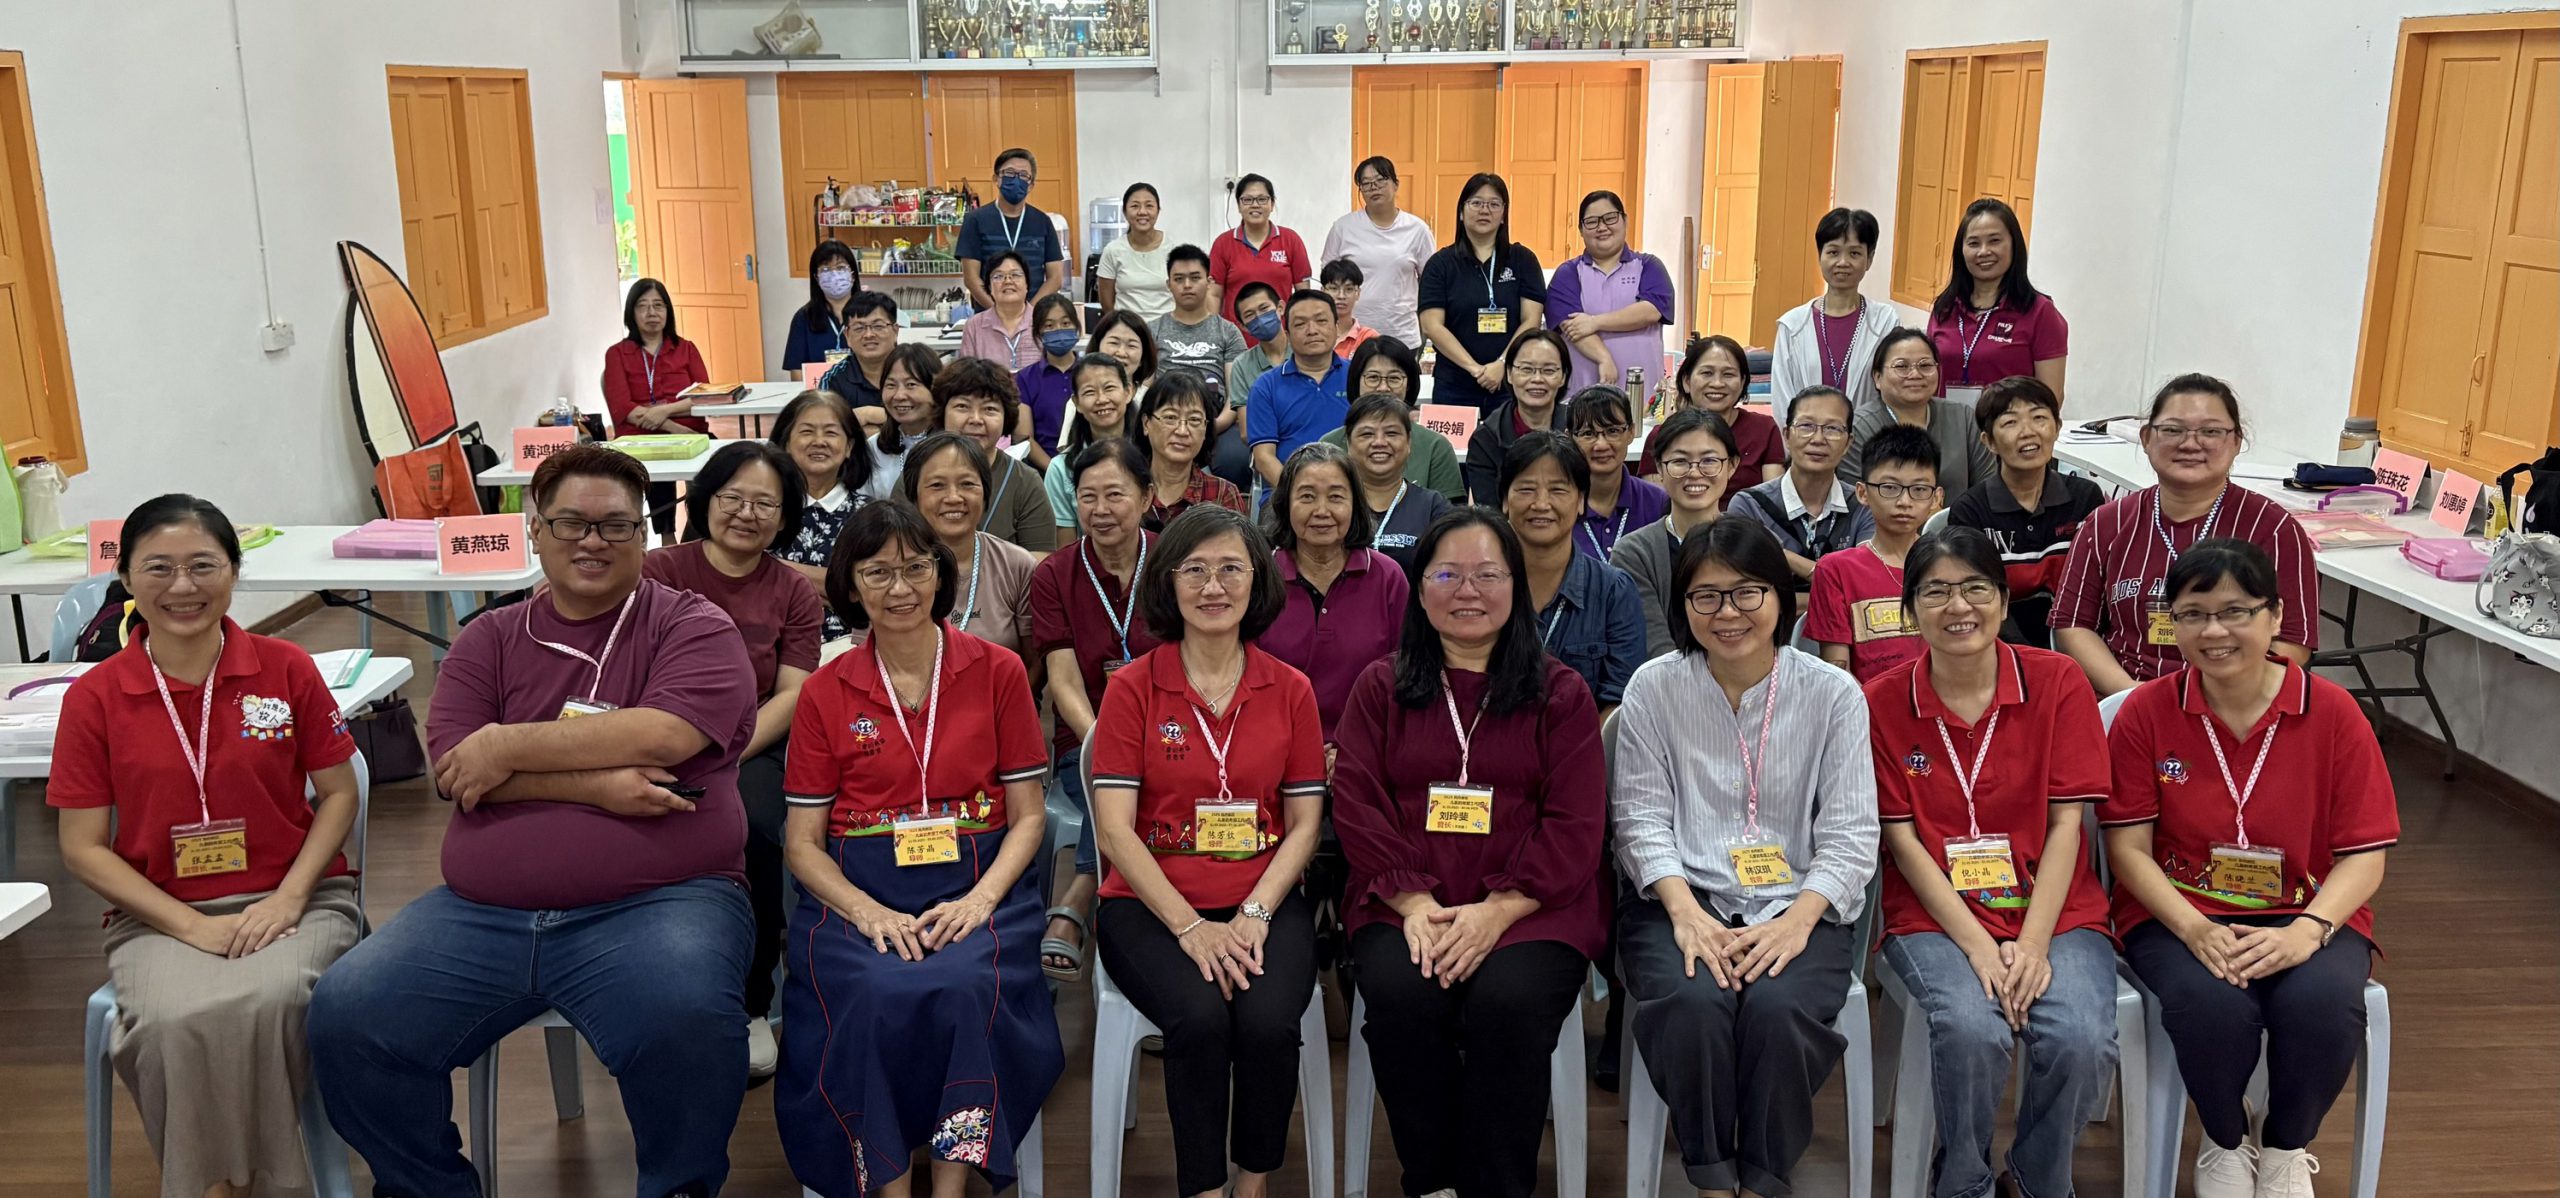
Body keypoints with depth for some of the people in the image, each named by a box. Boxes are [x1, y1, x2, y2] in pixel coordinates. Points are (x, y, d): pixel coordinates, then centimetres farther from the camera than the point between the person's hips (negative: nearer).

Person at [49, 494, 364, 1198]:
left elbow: (338, 794, 7)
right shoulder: (95, 698, 1)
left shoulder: (286, 669, 2)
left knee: (267, 1000, -33)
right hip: (158, 916, 0)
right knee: (175, 1021, -32)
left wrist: (289, 897, -9)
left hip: (294, 900, 0)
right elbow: (83, 848, 3)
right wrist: (193, 927, -9)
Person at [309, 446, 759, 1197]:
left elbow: (663, 734, -15)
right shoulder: (487, 642, 15)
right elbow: (455, 772, 1)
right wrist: (594, 784, -12)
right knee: (345, 1015, -12)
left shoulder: (693, 627, 3)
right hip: (482, 914, 5)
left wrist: (508, 747, -7)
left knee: (687, 1016, -33)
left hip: (653, 904, -4)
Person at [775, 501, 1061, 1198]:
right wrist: (869, 913, -12)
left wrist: (980, 899, -12)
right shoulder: (826, 693, 9)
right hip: (859, 894, 0)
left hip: (976, 884, 0)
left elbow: (1027, 816, 7)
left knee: (965, 987, -32)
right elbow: (803, 841, 7)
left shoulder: (999, 673, 7)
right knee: (874, 997, -31)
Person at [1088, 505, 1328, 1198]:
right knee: (1201, 1018, -29)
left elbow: (1303, 824, 5)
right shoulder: (1133, 687, 1)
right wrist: (1191, 927, -15)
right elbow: (1115, 829, -5)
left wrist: (1253, 915, -11)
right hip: (1151, 904, -1)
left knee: (1268, 1022, -27)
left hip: (1263, 902, 2)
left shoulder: (1290, 690, 7)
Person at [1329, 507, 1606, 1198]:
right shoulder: (1381, 687, 15)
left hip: (1531, 905, -1)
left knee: (1507, 1003, -30)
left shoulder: (1560, 693, 10)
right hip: (1404, 904, 1)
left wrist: (1497, 909, -13)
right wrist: (1414, 901, -11)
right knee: (1402, 996, -29)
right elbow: (1357, 805, 5)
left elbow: (1575, 825, 1)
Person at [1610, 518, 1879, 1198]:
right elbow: (1641, 817, 1)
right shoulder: (1653, 688, 6)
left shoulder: (1833, 695, 4)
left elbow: (1849, 834, 1)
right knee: (1693, 1002, -31)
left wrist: (1797, 919, -16)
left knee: (1777, 1007, -31)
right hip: (1682, 899, 0)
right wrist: (1685, 911, -15)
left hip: (1797, 904, 0)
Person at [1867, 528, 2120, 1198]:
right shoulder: (1882, 704, 1)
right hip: (1936, 918, -1)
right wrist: (1979, 947, -12)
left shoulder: (2058, 682, 1)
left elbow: (2066, 824, -2)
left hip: (2054, 911, 1)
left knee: (2082, 1041, -26)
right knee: (1971, 1030, -30)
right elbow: (1903, 841, -1)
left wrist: (2032, 946, -13)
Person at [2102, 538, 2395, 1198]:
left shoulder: (2332, 711, -2)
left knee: (2321, 1002, -31)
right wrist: (2196, 930, -19)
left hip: (2306, 915, 1)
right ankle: (2225, 1144, 4)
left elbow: (2364, 855, -3)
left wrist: (2306, 932, -21)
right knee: (2212, 1004, -32)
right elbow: (2128, 847, -4)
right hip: (2180, 915, -1)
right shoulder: (2146, 712, -3)